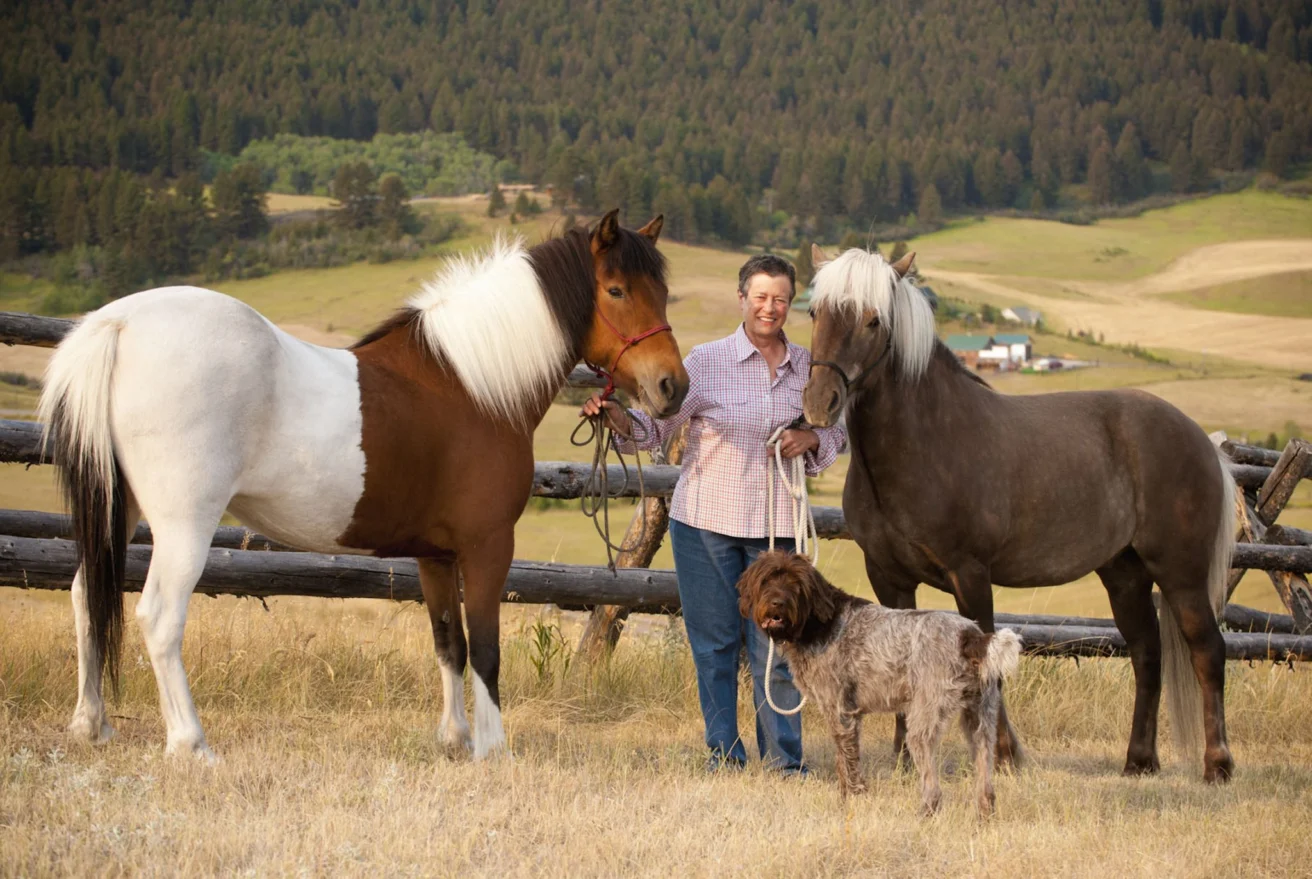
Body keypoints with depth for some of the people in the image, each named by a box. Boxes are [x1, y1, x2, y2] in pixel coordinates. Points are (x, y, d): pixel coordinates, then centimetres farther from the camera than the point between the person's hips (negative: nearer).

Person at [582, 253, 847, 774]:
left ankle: (785, 760, 9)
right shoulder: (706, 362, -4)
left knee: (775, 646, 0)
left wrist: (812, 440, -5)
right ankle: (723, 752, 18)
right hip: (706, 520, -1)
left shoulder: (809, 368, 5)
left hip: (776, 527, 1)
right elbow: (654, 427, -6)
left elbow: (836, 433, 17)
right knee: (714, 643, 6)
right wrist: (615, 415, -25)